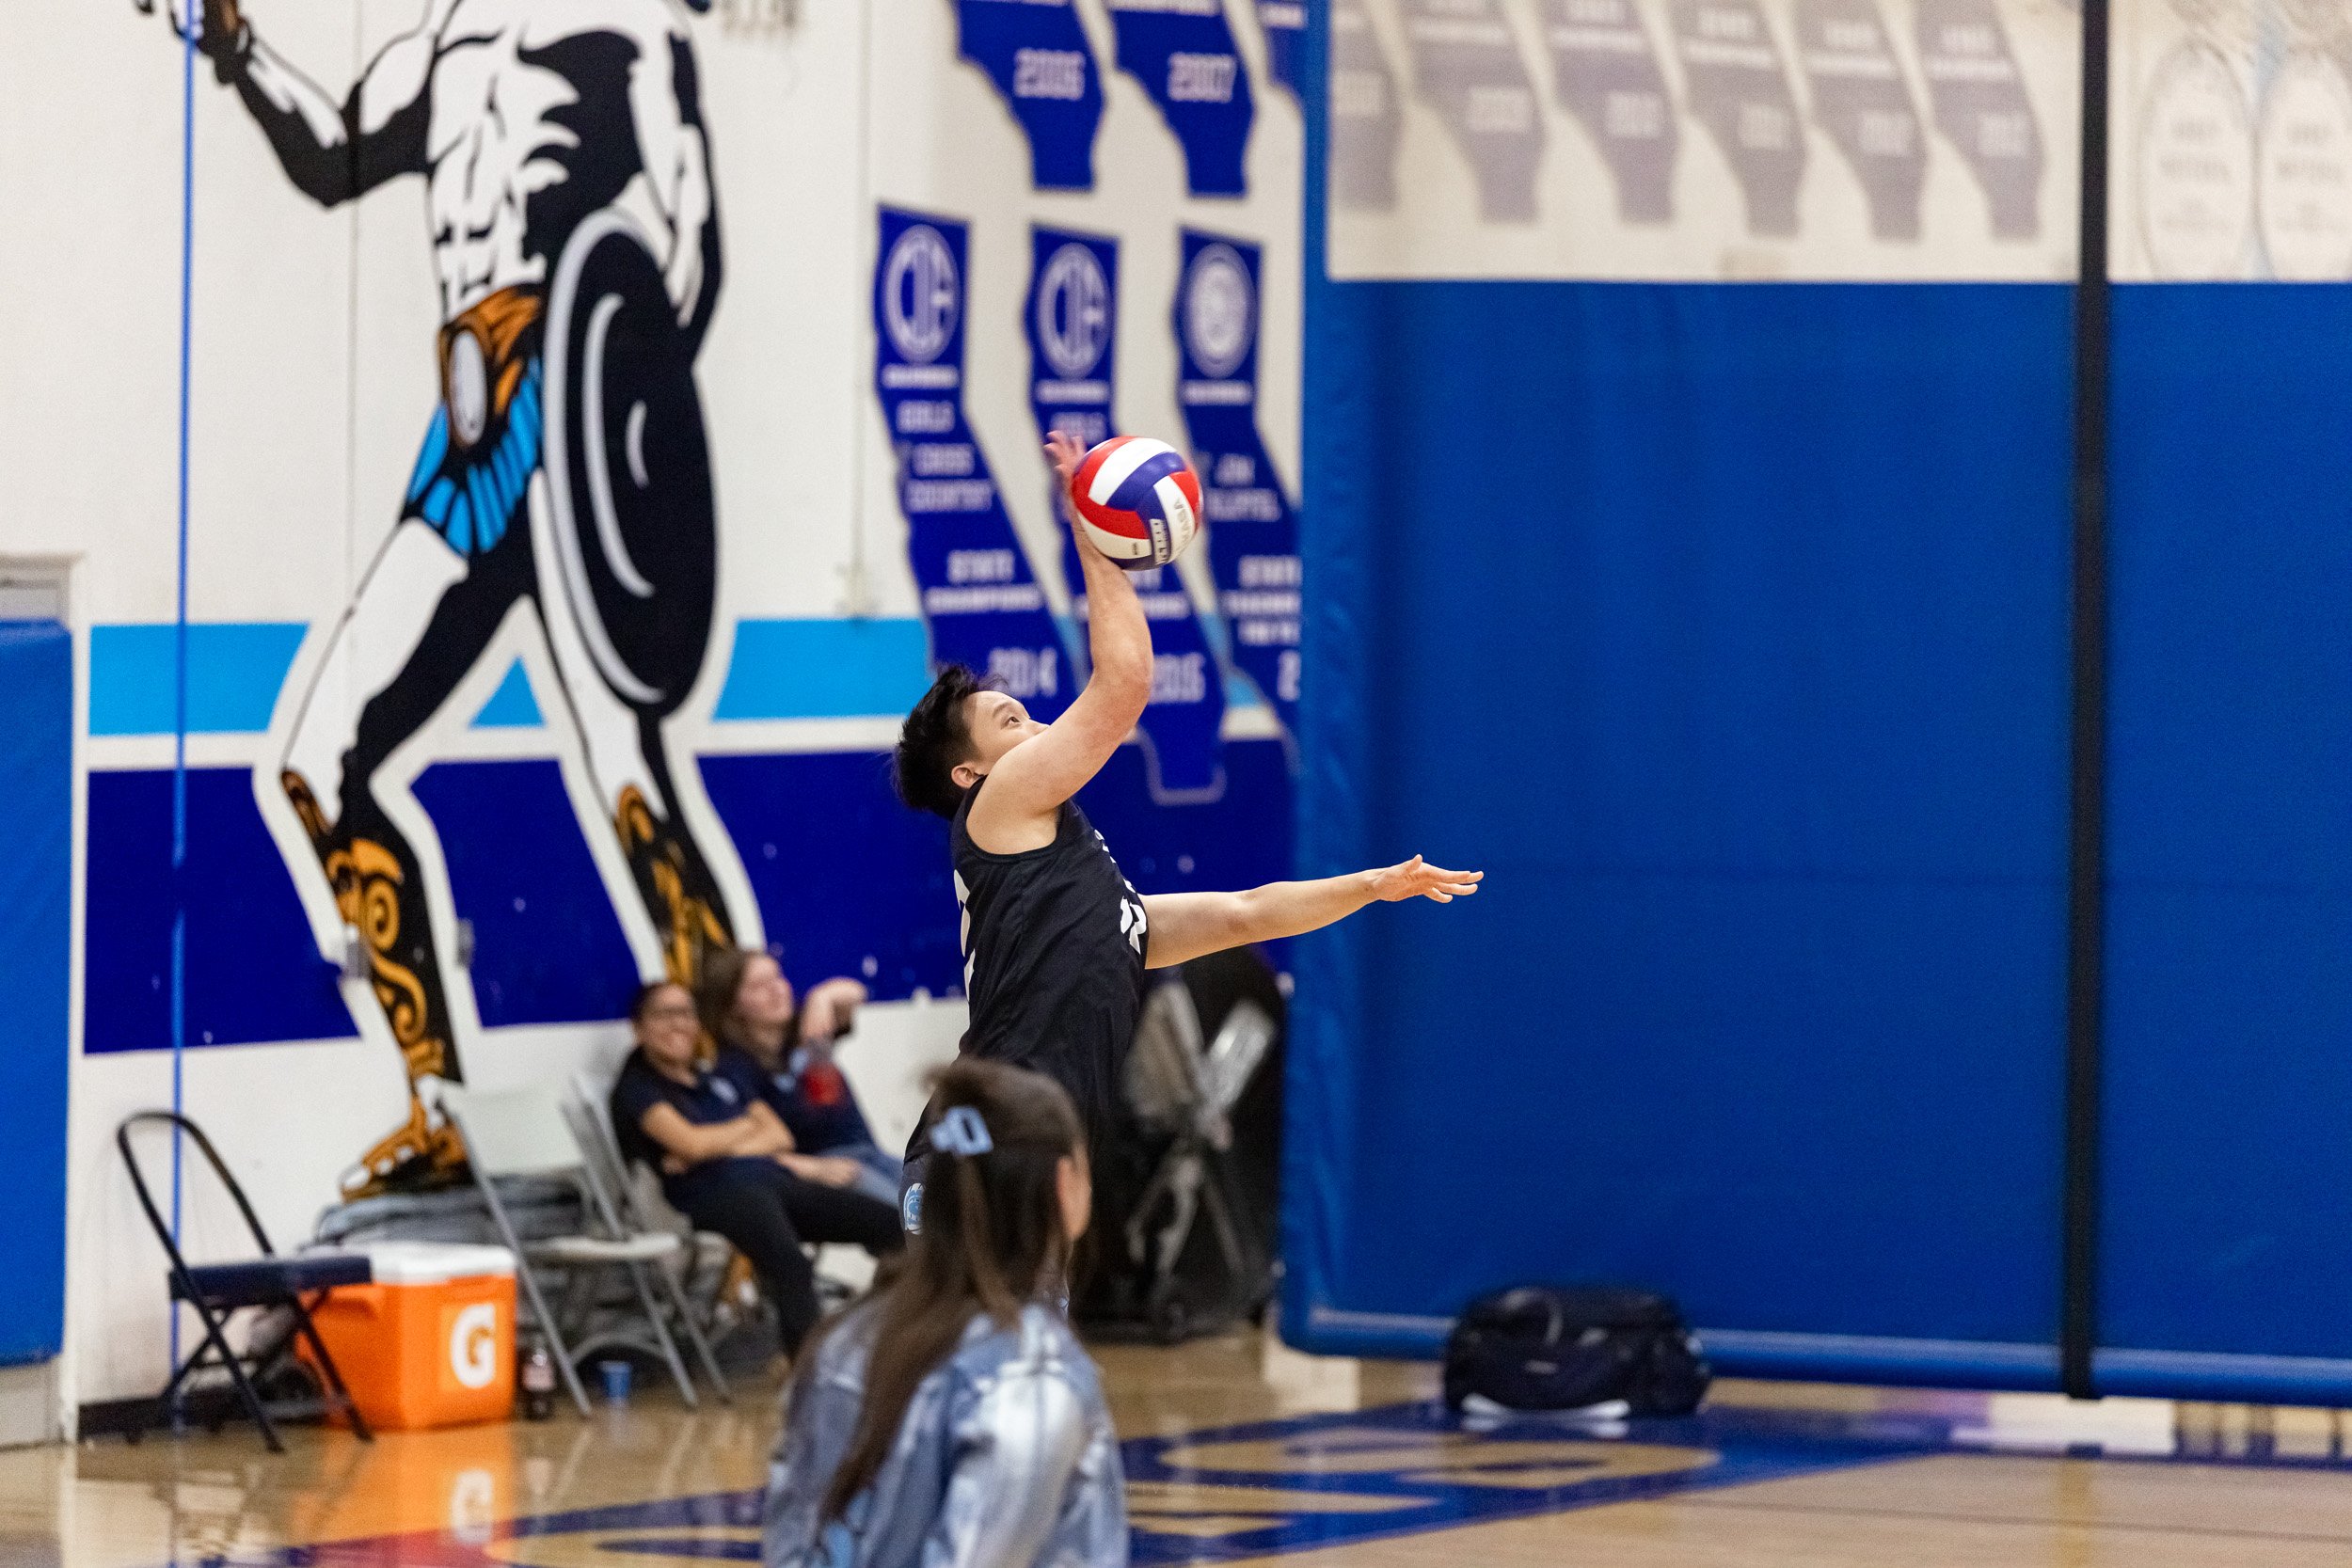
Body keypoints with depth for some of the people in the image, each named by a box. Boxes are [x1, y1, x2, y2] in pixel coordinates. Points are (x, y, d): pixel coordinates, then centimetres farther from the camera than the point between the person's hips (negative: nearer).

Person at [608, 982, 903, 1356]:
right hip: (715, 1192, -7)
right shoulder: (636, 1088, 9)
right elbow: (690, 1143, -8)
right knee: (789, 1262, -40)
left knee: (891, 1225, -13)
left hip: (773, 1176, 7)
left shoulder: (723, 1080, 29)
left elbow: (781, 1136, 16)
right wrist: (747, 1127, 10)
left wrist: (719, 1145, -3)